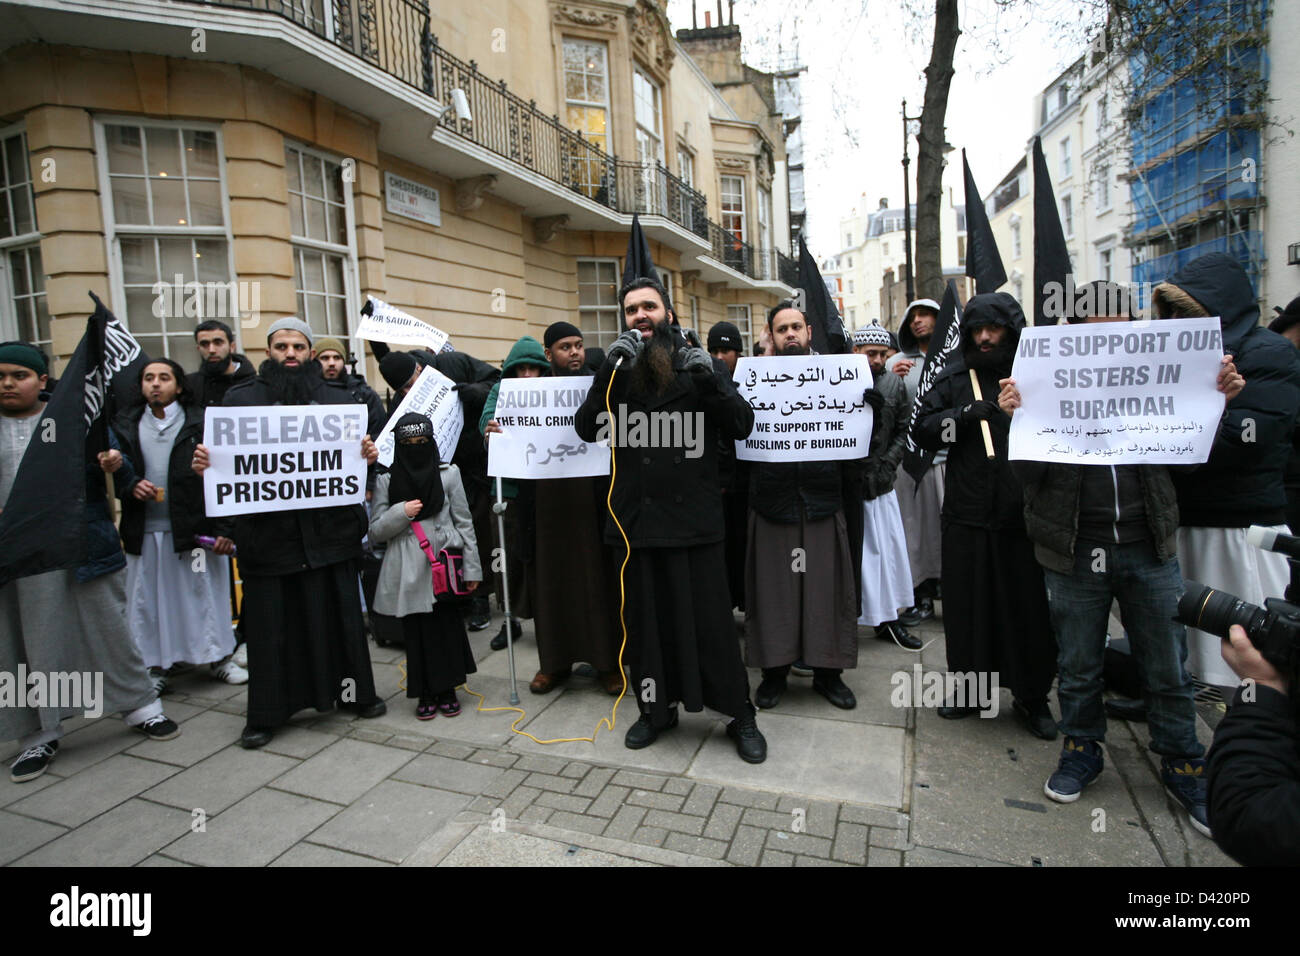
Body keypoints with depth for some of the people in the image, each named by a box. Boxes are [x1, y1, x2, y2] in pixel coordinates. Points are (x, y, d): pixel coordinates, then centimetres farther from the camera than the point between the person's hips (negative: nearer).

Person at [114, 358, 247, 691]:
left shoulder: (201, 423, -2)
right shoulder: (126, 426, 9)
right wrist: (130, 487, -8)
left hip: (196, 527, -3)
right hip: (144, 532, 3)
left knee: (206, 593, 5)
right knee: (147, 598, 10)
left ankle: (219, 657, 19)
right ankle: (154, 665, 24)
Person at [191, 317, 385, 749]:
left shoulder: (338, 398, 8)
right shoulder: (240, 399, 6)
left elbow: (361, 448, 7)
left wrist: (370, 455, -15)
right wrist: (202, 464, -16)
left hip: (329, 530, 1)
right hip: (265, 532, 0)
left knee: (339, 613, 10)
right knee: (269, 622, 7)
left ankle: (355, 692, 27)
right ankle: (265, 714, 22)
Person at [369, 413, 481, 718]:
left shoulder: (448, 473, 3)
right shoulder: (386, 481, 5)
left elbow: (464, 522, 4)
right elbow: (375, 530, 5)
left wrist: (471, 568, 2)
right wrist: (401, 513, -13)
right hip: (408, 571, 1)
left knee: (447, 626, 5)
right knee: (416, 631, 6)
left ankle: (447, 690, 22)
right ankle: (425, 693, 22)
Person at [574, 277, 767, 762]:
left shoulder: (696, 367, 5)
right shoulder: (616, 372, 8)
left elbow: (742, 425, -3)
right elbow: (587, 428, -7)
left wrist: (710, 380, -18)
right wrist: (609, 369, -18)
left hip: (694, 517, -2)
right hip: (635, 518, 2)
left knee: (711, 619, 4)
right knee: (646, 620, 13)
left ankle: (740, 716, 21)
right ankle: (656, 709, 32)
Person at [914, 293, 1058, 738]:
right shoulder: (954, 377, 8)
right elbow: (923, 430, 1)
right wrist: (964, 414, -13)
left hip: (1023, 513, -1)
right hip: (967, 513, 1)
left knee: (1029, 605, 7)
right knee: (967, 603, 10)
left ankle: (1032, 696, 25)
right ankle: (968, 685, 28)